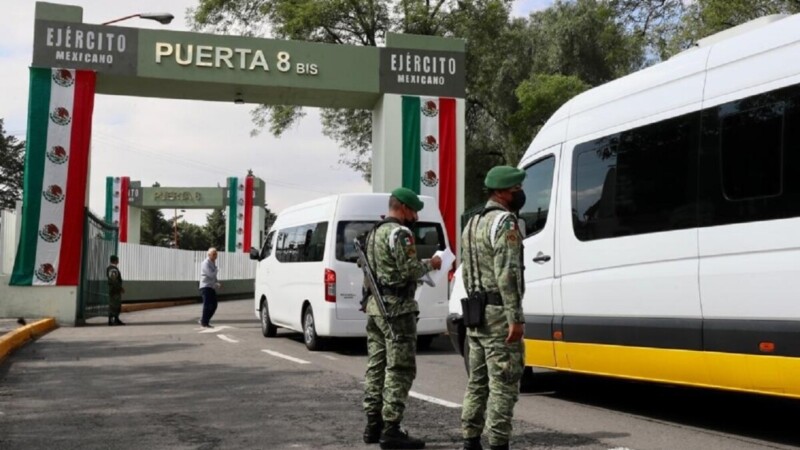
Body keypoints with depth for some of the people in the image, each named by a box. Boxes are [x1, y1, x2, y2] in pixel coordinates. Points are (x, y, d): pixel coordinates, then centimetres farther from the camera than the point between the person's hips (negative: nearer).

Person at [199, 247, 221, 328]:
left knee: (214, 305, 7)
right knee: (207, 305, -7)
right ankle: (204, 323, 1)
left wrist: (218, 283, 7)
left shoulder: (213, 263, 17)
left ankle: (203, 320, 17)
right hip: (206, 287, -9)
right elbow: (211, 274, -22)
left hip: (212, 287, 9)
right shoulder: (206, 263, -12)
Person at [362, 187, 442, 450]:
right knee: (400, 369, -7)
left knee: (376, 366, 11)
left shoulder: (374, 233, 18)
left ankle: (373, 425, 16)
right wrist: (430, 264, -1)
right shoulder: (399, 233, -12)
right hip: (397, 308, -10)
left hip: (375, 305, 10)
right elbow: (409, 270, -19)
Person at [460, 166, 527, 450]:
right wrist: (516, 317, -21)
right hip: (498, 314, -10)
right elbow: (507, 274, -21)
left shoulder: (472, 223, 18)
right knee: (503, 384, -6)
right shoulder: (504, 222, -12)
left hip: (476, 315, 10)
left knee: (478, 381, 14)